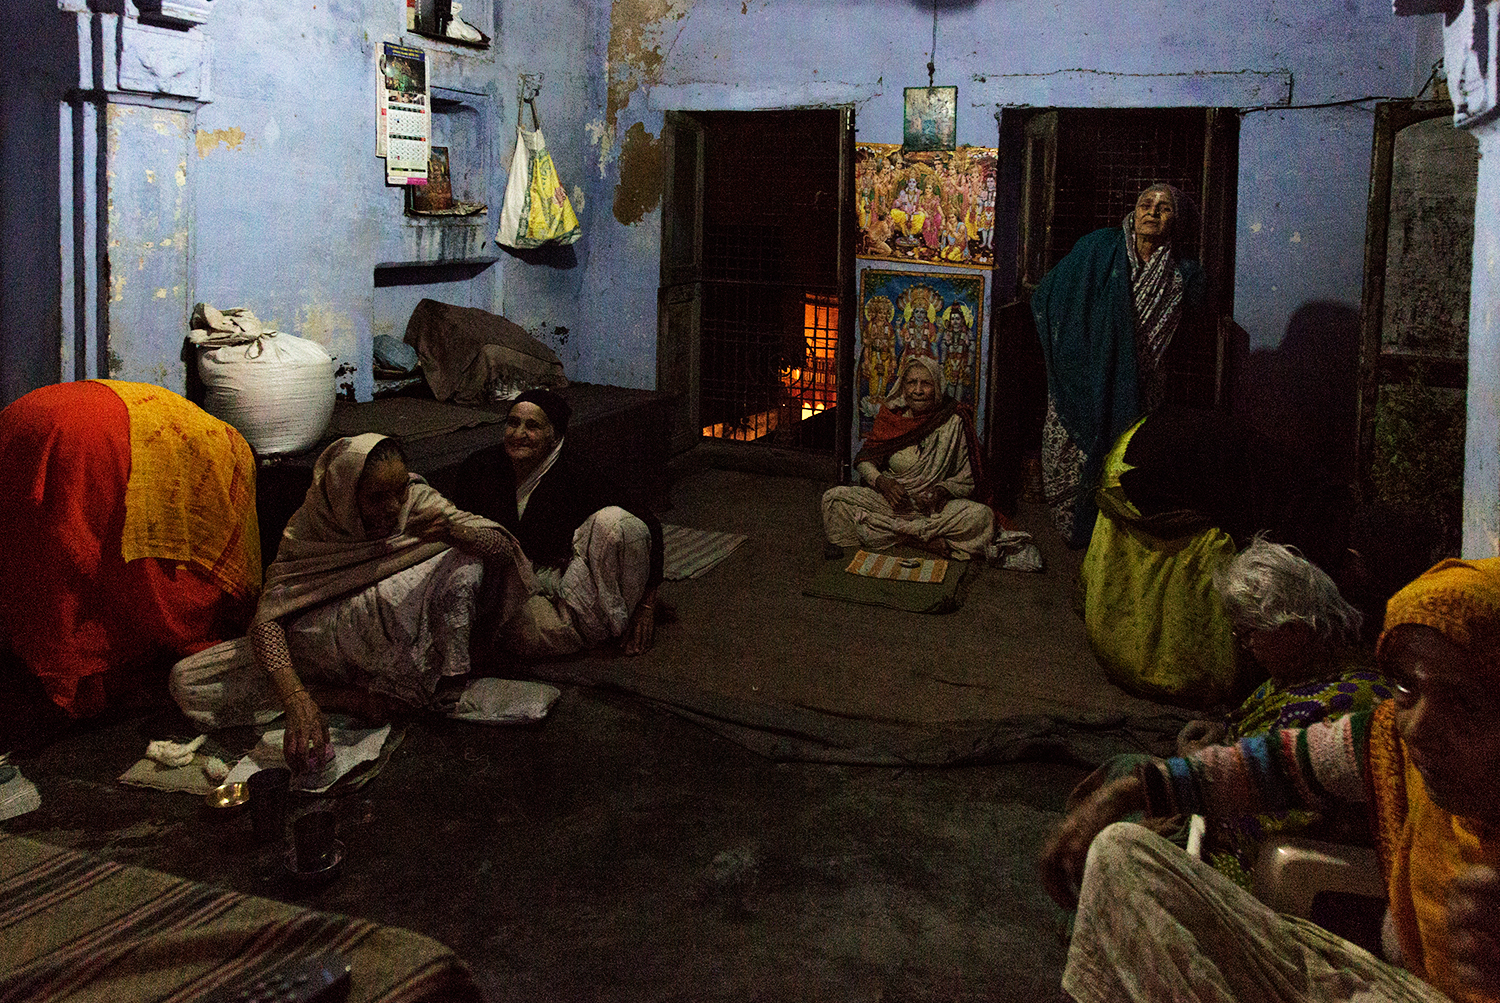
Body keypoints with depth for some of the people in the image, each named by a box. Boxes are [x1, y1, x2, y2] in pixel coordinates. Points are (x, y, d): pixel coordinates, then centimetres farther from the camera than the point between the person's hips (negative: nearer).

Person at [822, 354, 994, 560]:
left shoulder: (954, 421, -5)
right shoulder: (891, 416, 0)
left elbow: (967, 481, -1)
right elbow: (864, 460, 6)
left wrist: (941, 491, -22)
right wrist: (881, 481, -16)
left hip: (936, 507, -2)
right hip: (887, 501, 2)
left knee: (981, 516, -30)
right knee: (833, 498, -21)